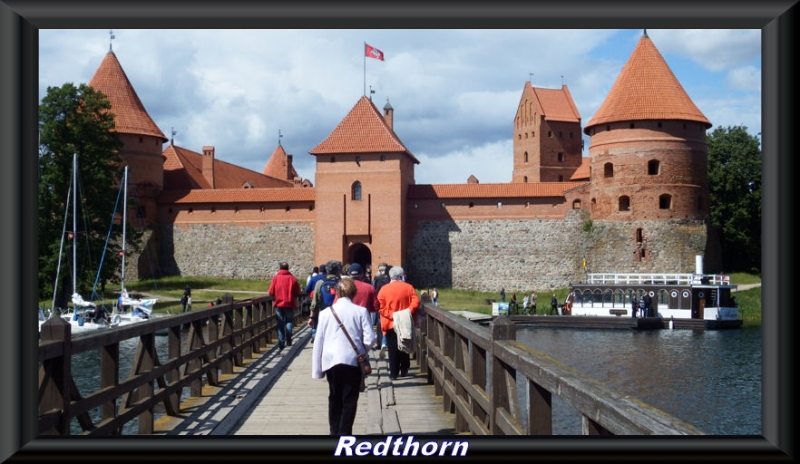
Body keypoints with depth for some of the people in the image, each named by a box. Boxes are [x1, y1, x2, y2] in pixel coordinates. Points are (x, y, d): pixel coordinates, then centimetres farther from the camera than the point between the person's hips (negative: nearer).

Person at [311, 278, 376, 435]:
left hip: (331, 361, 2)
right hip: (353, 360, -2)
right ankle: (344, 434, -2)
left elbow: (318, 343, 5)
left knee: (334, 399, 15)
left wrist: (317, 369, 10)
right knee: (350, 400, 4)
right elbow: (369, 339, -7)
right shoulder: (361, 311, -3)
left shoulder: (325, 313, 3)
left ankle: (335, 432, 19)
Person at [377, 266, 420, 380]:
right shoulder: (408, 287, 0)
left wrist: (392, 315, -16)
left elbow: (381, 307, -11)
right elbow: (416, 302, -12)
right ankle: (404, 370, 21)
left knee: (393, 349, 4)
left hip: (391, 324, -2)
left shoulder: (384, 289, -4)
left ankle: (393, 373, 3)